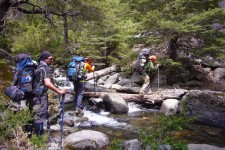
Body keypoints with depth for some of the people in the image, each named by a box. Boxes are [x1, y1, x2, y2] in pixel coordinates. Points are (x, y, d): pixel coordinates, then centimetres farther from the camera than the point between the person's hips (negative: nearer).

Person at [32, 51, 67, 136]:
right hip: (40, 95, -10)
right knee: (40, 117, -3)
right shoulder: (45, 67, -16)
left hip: (36, 94, 10)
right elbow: (47, 83, -29)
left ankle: (36, 135, 32)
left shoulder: (39, 66, 13)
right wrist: (59, 91, -23)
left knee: (38, 116, 20)